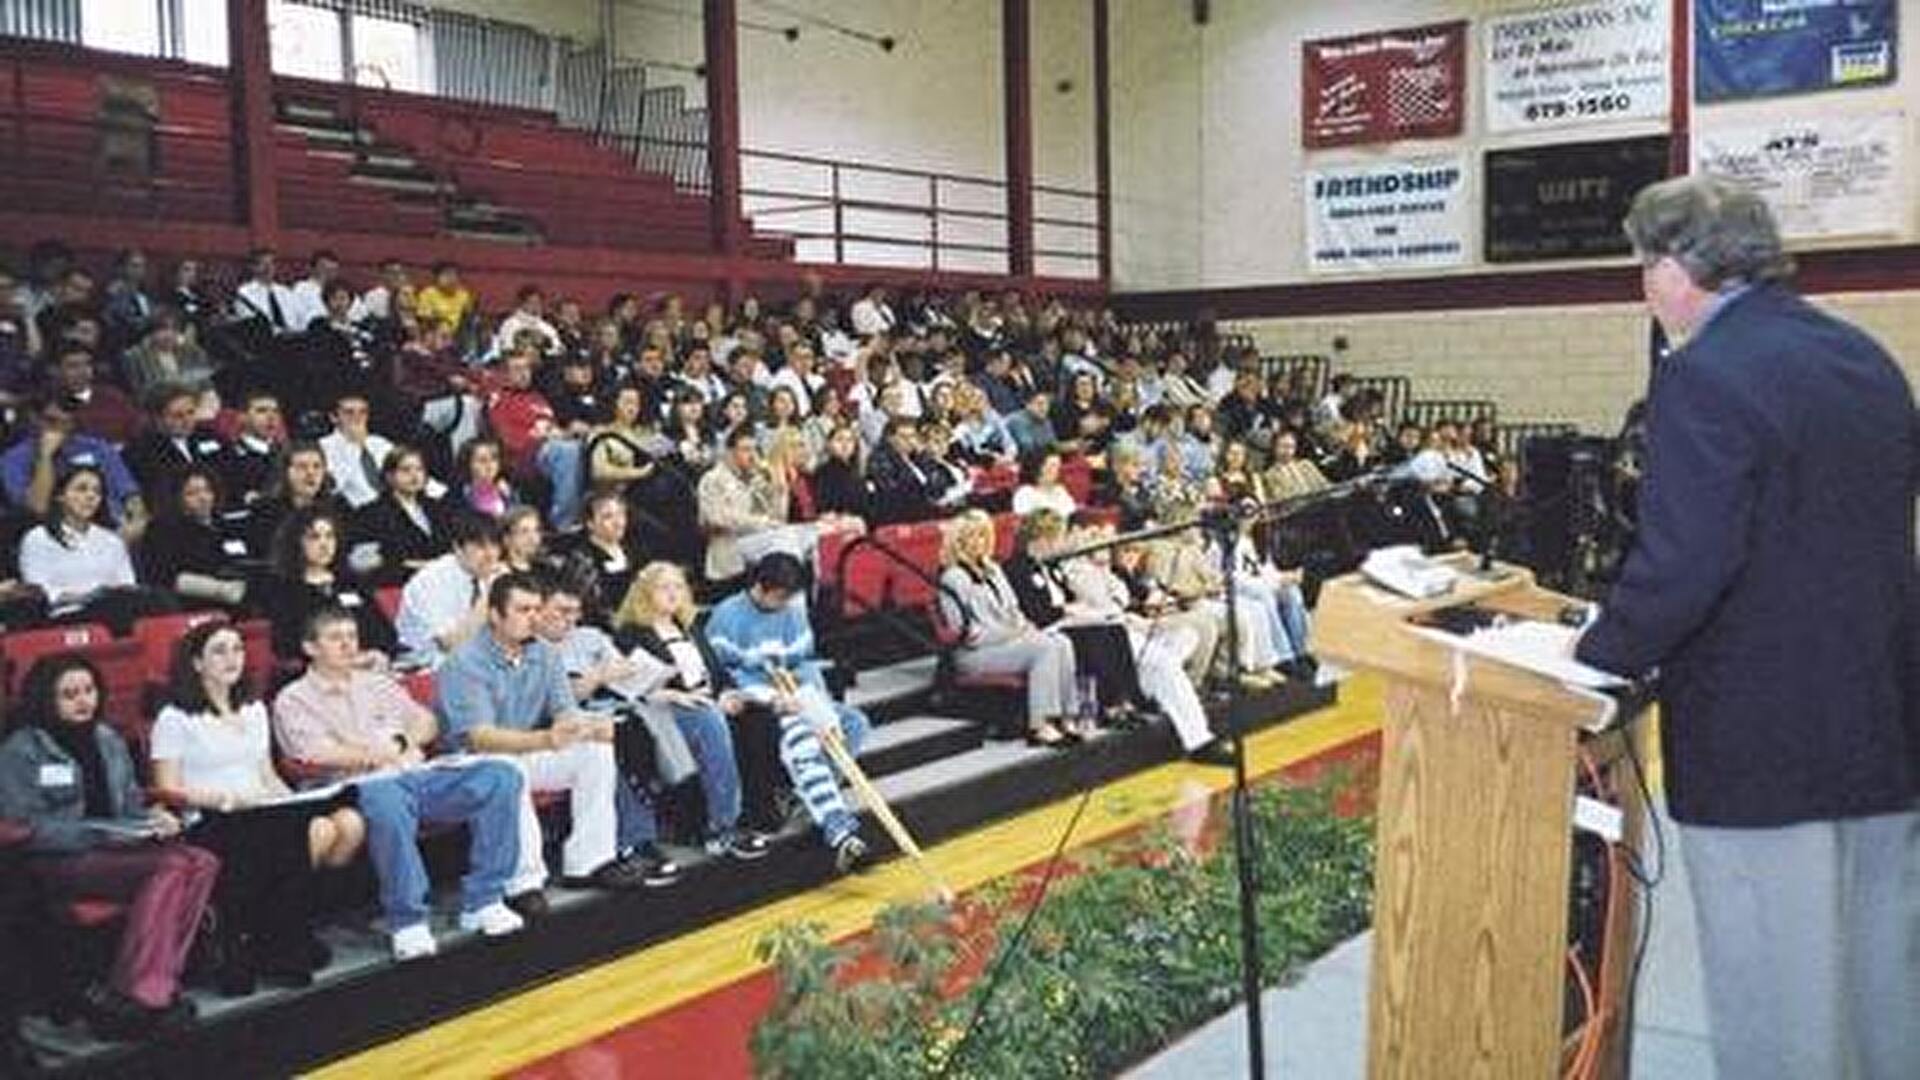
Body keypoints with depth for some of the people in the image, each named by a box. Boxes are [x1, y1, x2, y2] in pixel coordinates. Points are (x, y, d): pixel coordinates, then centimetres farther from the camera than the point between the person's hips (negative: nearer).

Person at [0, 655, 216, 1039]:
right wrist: (102, 833, -20)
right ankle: (142, 993, -31)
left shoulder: (109, 741, 20)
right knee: (170, 867, -31)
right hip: (58, 863, -7)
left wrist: (154, 819, 1)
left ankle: (150, 990, -28)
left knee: (202, 862, -23)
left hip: (116, 849, 7)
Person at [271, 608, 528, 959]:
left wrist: (400, 743, -2)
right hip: (361, 786, -5)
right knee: (386, 799, -43)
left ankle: (482, 901, -17)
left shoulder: (378, 684, 28)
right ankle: (407, 923, -33)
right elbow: (316, 753, -5)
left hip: (420, 773, 5)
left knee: (500, 776, -19)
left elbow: (427, 723, 19)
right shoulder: (293, 700, 12)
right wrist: (374, 755, -8)